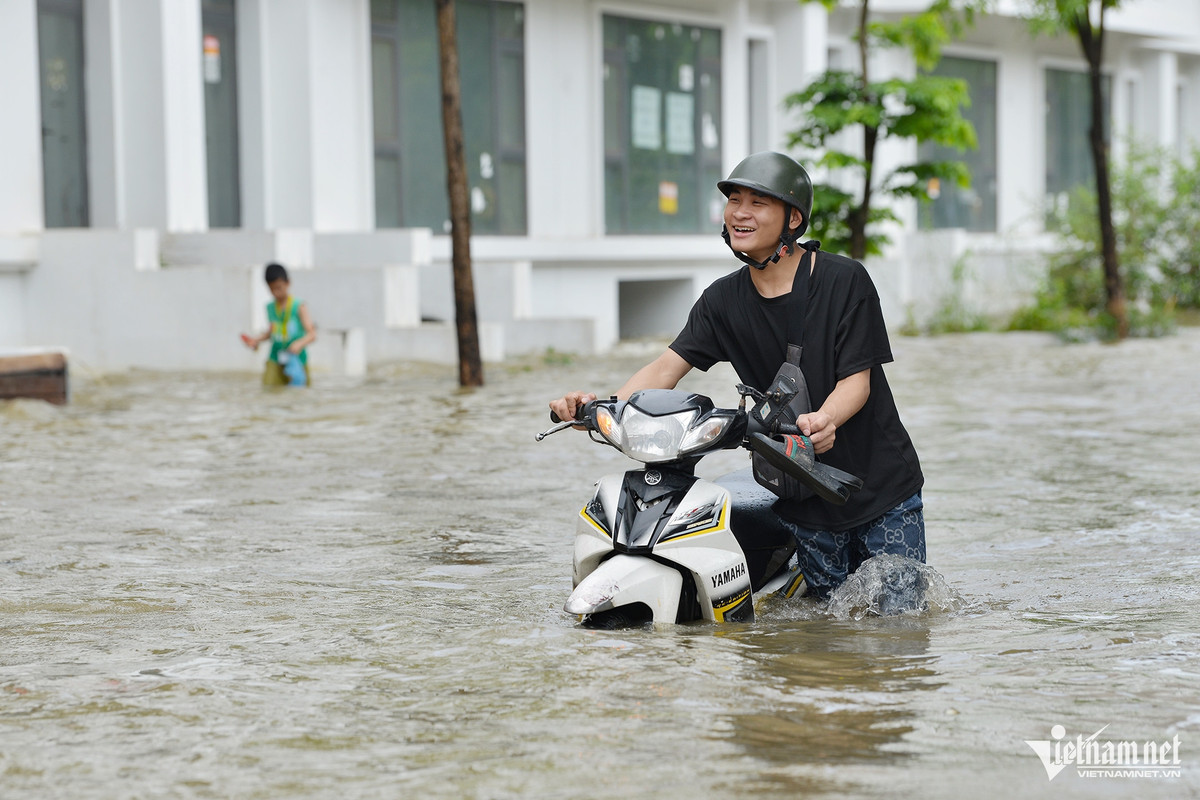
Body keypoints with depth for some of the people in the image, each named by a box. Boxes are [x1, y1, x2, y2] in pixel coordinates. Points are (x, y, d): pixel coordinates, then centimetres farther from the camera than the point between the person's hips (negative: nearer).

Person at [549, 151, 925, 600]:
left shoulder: (844, 281, -11)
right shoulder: (723, 300, 1)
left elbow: (857, 380, -15)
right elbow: (667, 368, -6)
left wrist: (825, 420, -38)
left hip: (883, 486, -3)